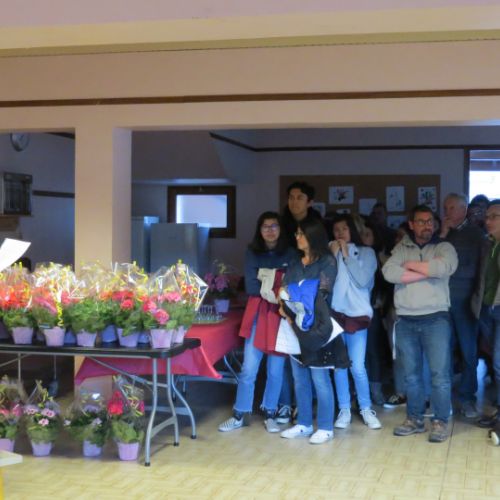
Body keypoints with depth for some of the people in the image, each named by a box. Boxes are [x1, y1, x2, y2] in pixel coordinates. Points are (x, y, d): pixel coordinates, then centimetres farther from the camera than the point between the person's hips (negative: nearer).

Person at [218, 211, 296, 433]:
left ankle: (270, 413, 17)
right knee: (248, 368, -1)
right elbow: (250, 285, -4)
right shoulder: (252, 252, 5)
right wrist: (269, 292, -17)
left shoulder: (290, 253, 5)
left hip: (282, 314, 0)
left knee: (275, 369, 5)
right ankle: (240, 414, 9)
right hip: (258, 313, 0)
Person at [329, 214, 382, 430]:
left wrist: (346, 256, -5)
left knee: (357, 367, -5)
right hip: (335, 313, 1)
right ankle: (344, 410, 14)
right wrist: (334, 256, -8)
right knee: (339, 365, 3)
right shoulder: (330, 251, 7)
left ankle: (366, 409, 13)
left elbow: (363, 280, -8)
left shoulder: (366, 252, 6)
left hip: (357, 314, -1)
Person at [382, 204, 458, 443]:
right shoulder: (401, 248, 10)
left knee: (439, 373, -4)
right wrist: (427, 273, -10)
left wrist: (410, 265, -7)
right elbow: (389, 272, -9)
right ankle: (414, 419, 20)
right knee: (411, 374, 10)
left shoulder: (444, 247, 4)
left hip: (435, 319, -2)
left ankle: (440, 421, 6)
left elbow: (443, 267, -19)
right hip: (405, 321, 3)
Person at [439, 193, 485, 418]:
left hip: (464, 299, -2)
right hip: (442, 299, 2)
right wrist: (442, 236, -6)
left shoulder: (475, 234, 2)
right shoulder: (442, 233, 12)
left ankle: (467, 397, 13)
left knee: (468, 350, 4)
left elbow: (473, 270, -6)